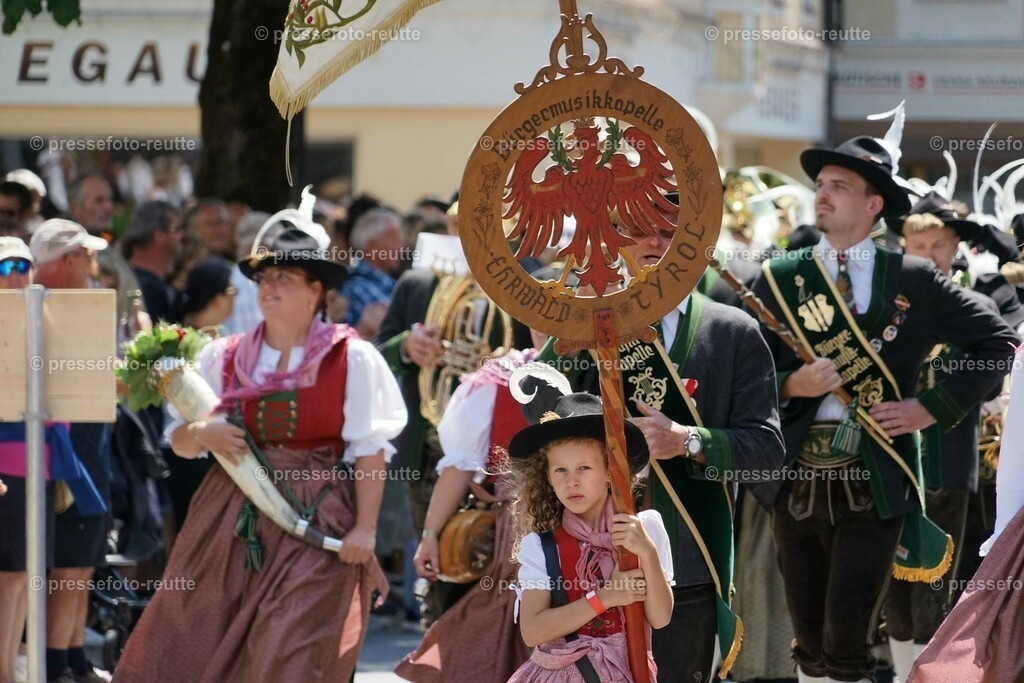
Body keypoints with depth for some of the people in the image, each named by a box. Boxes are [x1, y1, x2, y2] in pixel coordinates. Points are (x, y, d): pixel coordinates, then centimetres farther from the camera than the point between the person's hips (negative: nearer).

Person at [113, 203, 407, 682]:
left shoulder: (352, 359, -3)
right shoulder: (224, 357, 7)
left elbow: (370, 450, -4)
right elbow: (178, 440, 12)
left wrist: (364, 528, -10)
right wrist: (202, 435, -11)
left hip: (316, 530, -4)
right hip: (231, 521, 4)